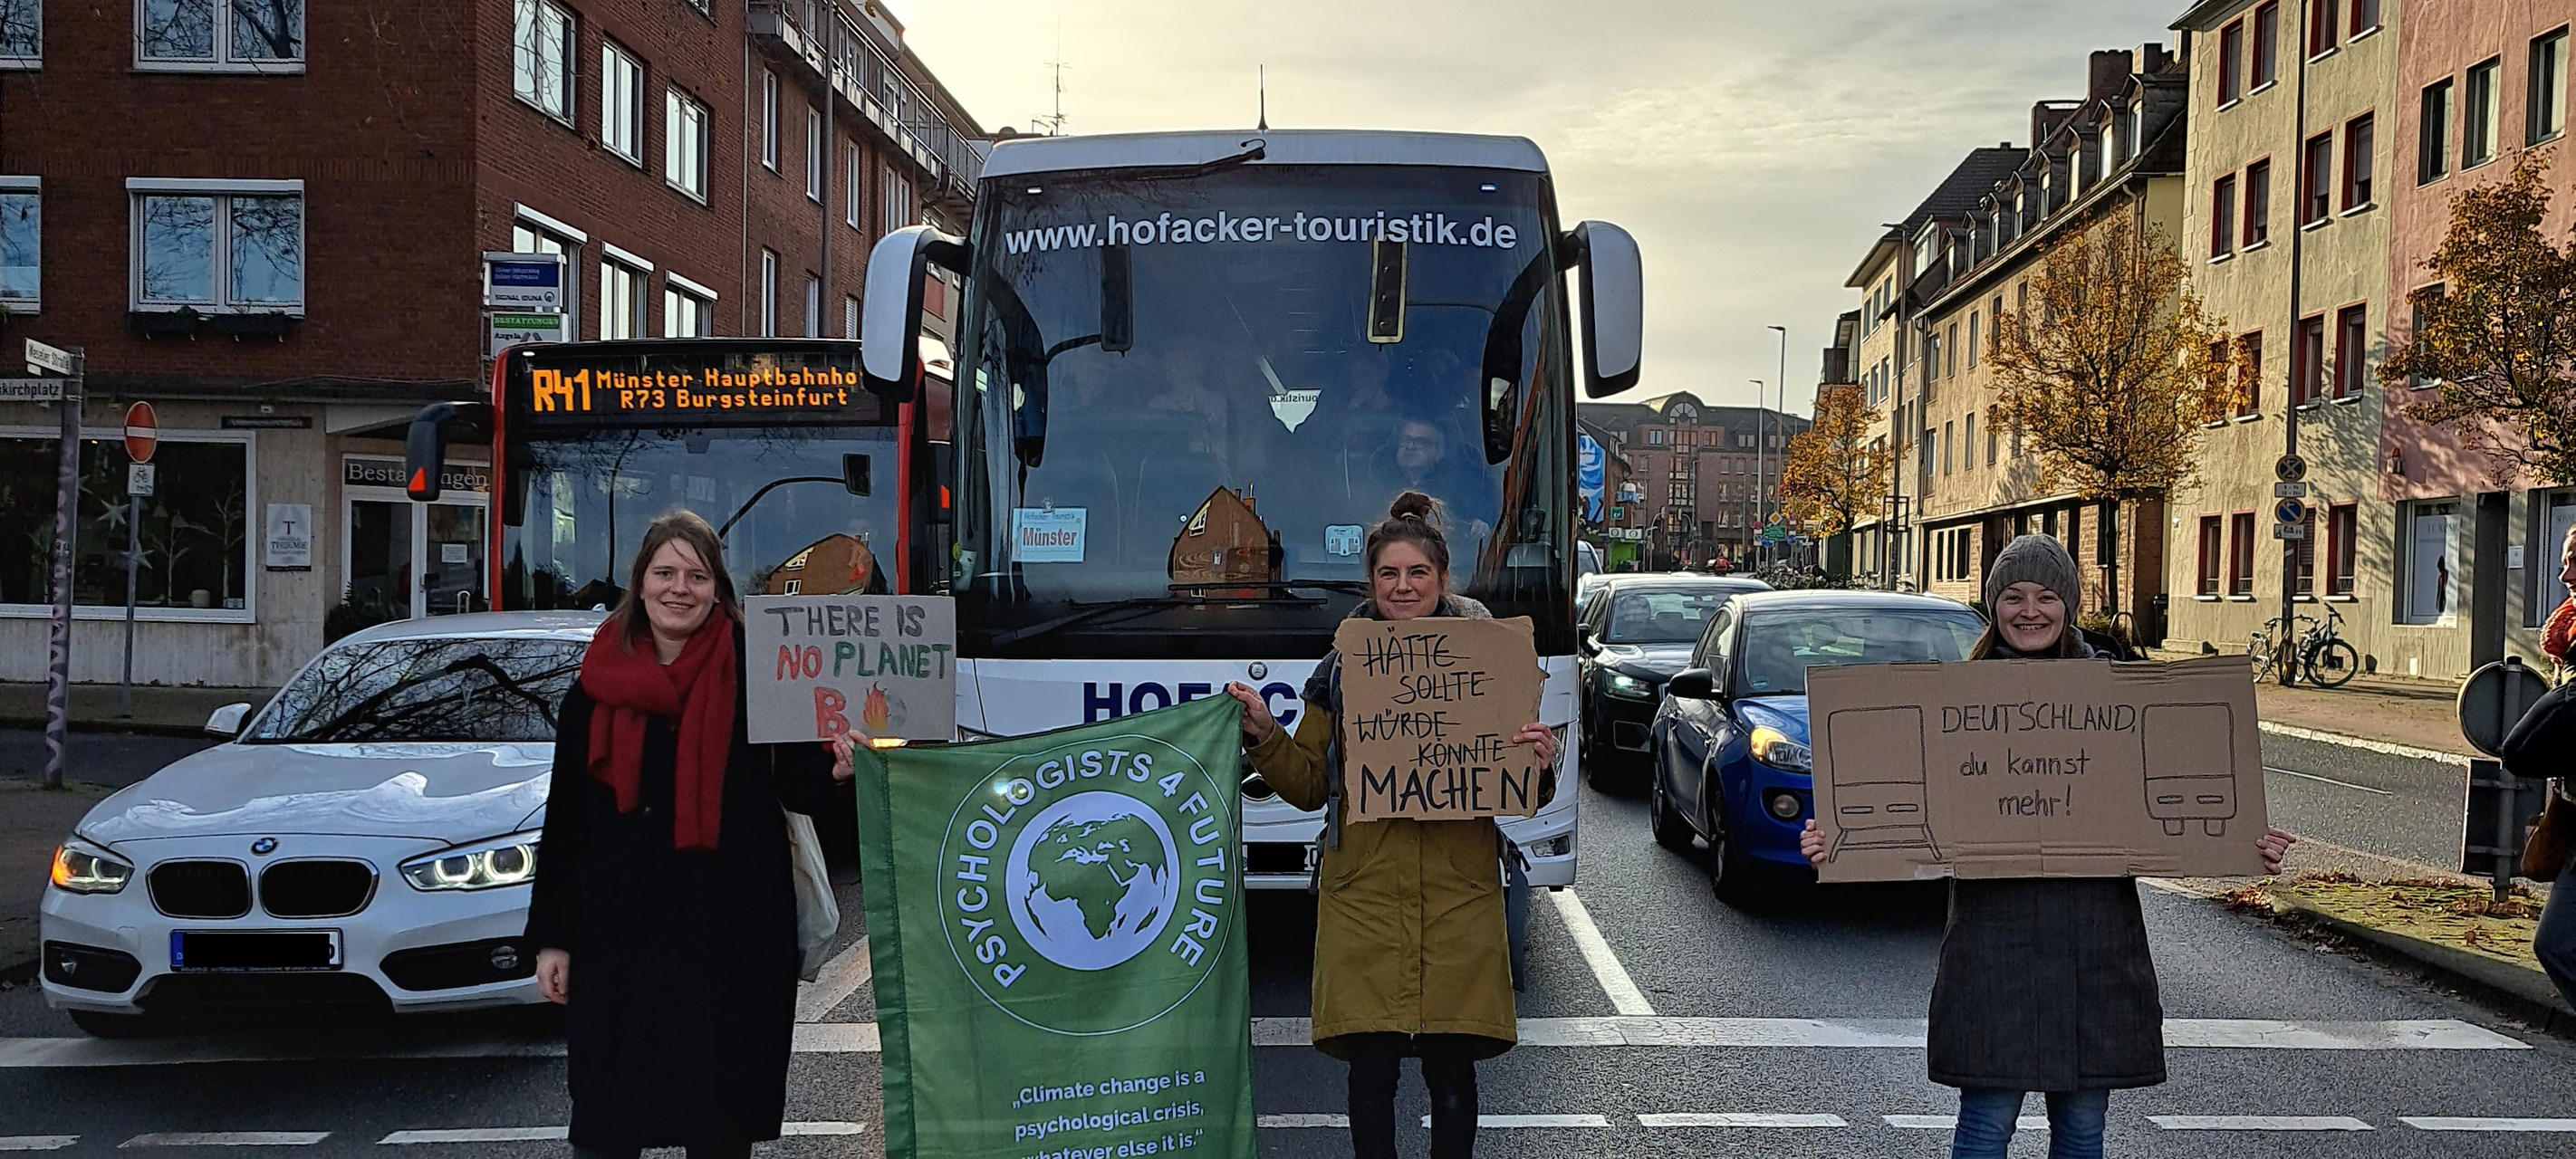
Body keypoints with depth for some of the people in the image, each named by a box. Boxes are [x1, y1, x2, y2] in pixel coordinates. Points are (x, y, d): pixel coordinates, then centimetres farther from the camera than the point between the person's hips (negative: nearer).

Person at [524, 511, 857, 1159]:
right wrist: (551, 937, 5)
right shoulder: (597, 683, 5)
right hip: (623, 926, 2)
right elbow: (566, 815, 7)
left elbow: (796, 788, -1)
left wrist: (832, 769, -25)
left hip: (734, 928, -1)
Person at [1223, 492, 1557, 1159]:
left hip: (1457, 896, 0)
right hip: (1363, 894, 1)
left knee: (1451, 1069, 5)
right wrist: (1263, 735, -6)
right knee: (1371, 1068, 3)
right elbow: (1308, 786, 9)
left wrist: (1539, 764, -12)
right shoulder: (1339, 671, 8)